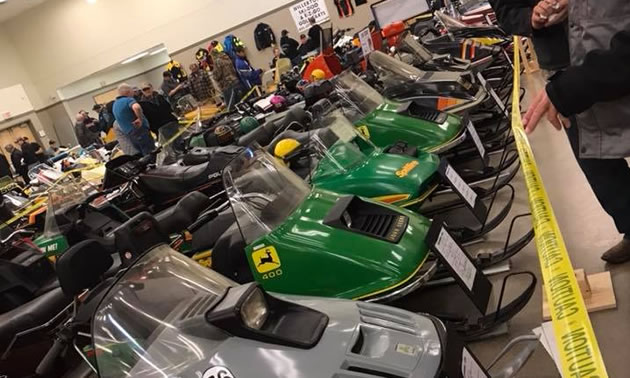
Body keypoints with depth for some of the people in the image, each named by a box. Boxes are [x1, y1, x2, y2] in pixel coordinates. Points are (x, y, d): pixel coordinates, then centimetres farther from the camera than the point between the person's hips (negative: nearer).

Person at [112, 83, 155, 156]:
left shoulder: (115, 104, 17)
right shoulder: (128, 100, -12)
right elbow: (136, 107, -34)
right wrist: (140, 119, -21)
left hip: (129, 134, 9)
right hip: (140, 130, -9)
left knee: (144, 155, 13)